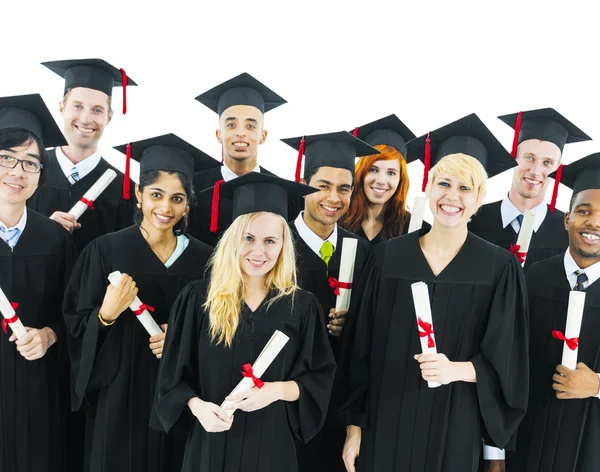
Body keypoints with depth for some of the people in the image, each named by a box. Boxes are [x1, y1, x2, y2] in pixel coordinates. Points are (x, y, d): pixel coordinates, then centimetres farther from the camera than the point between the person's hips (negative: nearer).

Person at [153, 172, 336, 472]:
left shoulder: (302, 307, -6)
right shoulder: (198, 299, -6)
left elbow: (320, 378, -3)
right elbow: (175, 372, -1)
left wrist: (277, 391, -19)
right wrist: (197, 406, -18)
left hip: (272, 443, 1)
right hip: (211, 441, 0)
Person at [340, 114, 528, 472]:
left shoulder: (500, 268, -7)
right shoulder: (389, 255, -5)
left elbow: (504, 364, -4)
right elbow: (361, 350, -1)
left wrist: (456, 370, -23)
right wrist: (355, 426, -1)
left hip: (454, 428, 0)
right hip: (385, 422, 1)